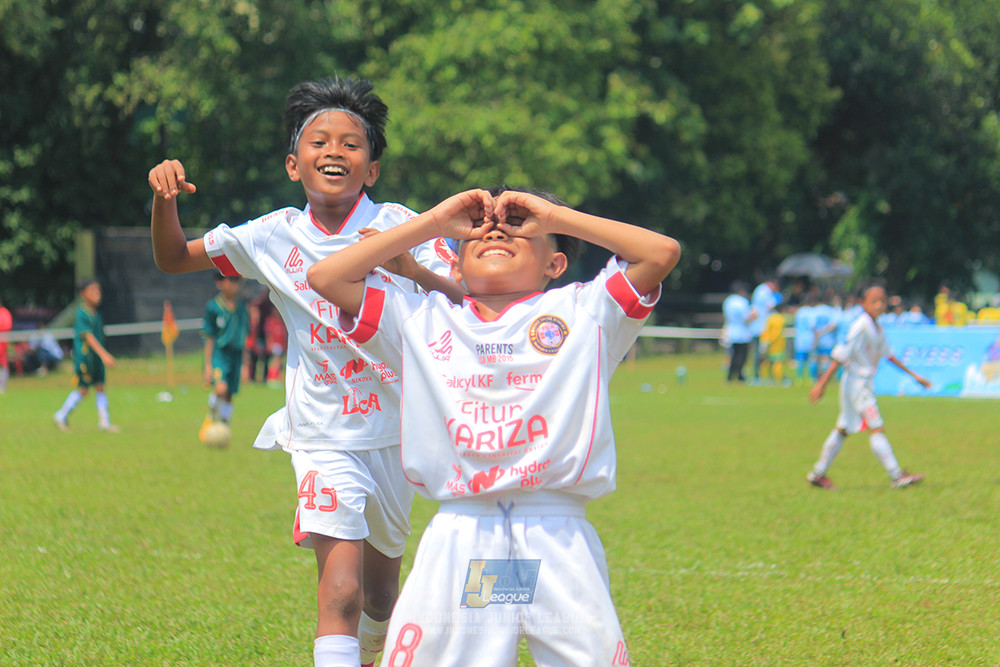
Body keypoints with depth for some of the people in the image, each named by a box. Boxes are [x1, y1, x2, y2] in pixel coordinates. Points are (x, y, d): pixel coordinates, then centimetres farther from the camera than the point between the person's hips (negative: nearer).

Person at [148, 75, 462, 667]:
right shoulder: (276, 236, -2)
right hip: (324, 435, -2)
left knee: (381, 596, 19)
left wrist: (413, 268, -35)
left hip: (394, 428, 2)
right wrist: (164, 199, -12)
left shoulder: (399, 226, -7)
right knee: (341, 590, -22)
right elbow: (173, 259, 8)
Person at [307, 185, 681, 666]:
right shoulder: (421, 319, 14)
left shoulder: (583, 311, 10)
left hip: (558, 536, -1)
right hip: (458, 537, 1)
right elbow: (326, 276, 9)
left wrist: (555, 215, 6)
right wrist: (434, 222, 11)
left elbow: (663, 252, -1)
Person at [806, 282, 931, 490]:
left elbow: (888, 355, 21)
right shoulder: (860, 327, -18)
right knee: (877, 428, -14)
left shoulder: (877, 329, 9)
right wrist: (822, 383, -21)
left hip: (866, 382, 10)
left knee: (843, 429, 15)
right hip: (856, 382, -10)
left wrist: (913, 375, 24)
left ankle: (818, 473, 23)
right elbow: (840, 356, -19)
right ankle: (896, 477, -17)